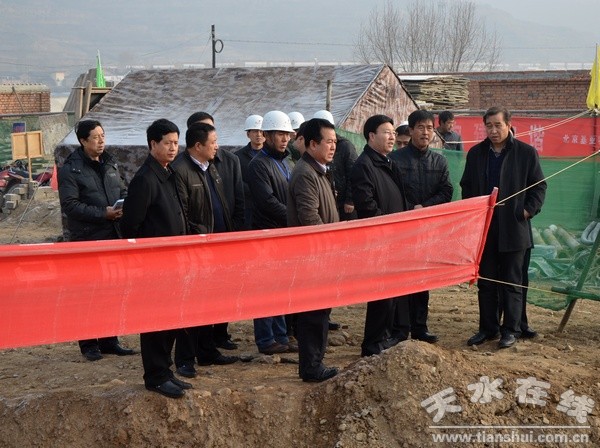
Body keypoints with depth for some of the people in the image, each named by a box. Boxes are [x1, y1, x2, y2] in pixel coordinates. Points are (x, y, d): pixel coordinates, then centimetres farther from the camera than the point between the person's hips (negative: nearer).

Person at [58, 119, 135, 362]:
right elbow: (70, 205, -14)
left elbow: (123, 191, 20)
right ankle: (89, 344, 8)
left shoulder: (110, 163, 12)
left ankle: (109, 339, 20)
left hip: (114, 236, 6)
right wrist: (103, 213, -20)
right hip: (87, 239, -6)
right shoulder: (70, 169, -8)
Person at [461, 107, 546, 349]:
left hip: (513, 228, -3)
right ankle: (488, 328, 18)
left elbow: (539, 185, 2)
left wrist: (529, 210, -9)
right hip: (483, 228, 3)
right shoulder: (476, 153, 8)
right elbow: (466, 186, 15)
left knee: (511, 282, 3)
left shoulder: (526, 152, -1)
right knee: (486, 282, 9)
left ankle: (511, 330, 11)